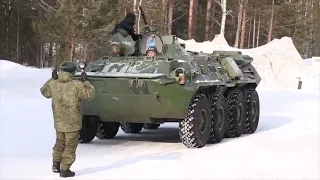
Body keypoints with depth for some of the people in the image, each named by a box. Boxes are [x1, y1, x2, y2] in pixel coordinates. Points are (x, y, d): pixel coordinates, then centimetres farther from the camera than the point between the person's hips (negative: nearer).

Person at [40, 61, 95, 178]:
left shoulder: (53, 84, -4)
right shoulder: (76, 85, -18)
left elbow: (44, 91, 17)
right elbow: (90, 94, -10)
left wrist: (52, 79, 19)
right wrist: (85, 82, -2)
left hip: (58, 122, 5)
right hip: (72, 122, -5)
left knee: (60, 142, 25)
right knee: (70, 146, 6)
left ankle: (56, 164, 24)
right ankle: (65, 170, 9)